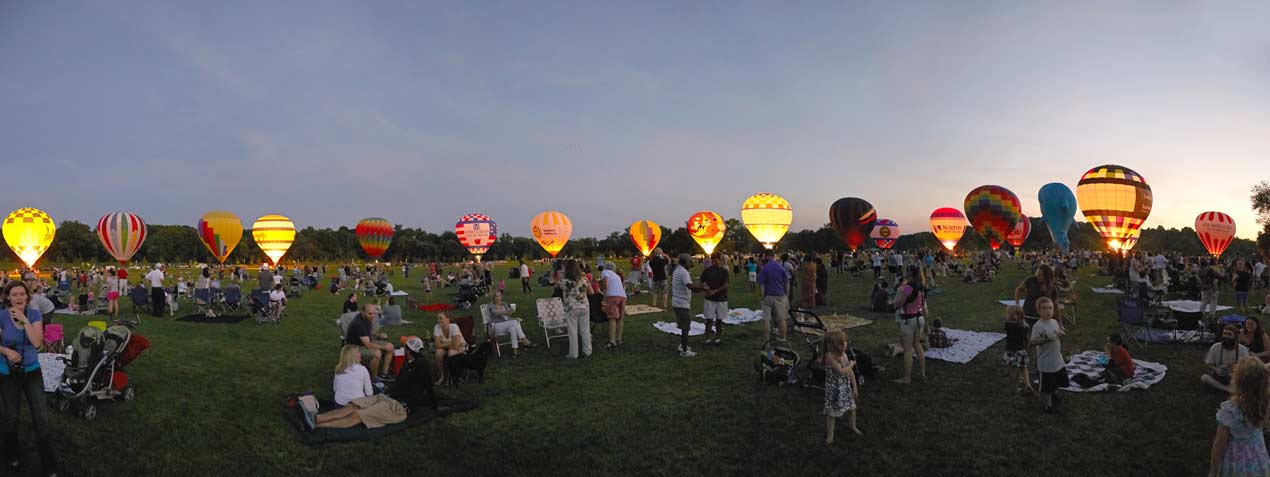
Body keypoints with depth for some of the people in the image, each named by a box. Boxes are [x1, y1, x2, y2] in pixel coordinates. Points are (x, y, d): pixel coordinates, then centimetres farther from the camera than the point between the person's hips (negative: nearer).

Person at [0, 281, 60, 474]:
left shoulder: (34, 314, -7)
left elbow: (37, 342, -17)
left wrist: (24, 320, -21)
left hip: (32, 371, 1)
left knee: (41, 418, -1)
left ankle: (51, 467, 6)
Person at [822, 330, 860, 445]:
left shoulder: (843, 354, -4)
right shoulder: (830, 356, -26)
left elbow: (850, 372, 4)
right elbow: (841, 371, -30)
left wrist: (855, 387, 7)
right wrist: (851, 364, -13)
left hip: (846, 387, 7)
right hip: (834, 389, -7)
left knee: (851, 407, 21)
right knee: (832, 412, 4)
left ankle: (852, 426, 48)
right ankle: (829, 435, 20)